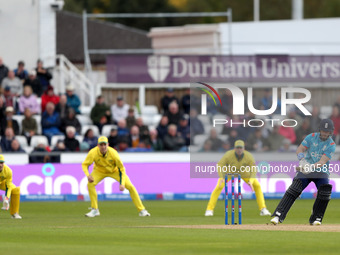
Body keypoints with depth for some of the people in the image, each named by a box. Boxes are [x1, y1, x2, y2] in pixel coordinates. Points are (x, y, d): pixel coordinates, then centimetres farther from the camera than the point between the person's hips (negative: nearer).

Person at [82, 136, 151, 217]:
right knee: (90, 184, -26)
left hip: (114, 170, -1)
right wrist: (88, 175, -41)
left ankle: (141, 210, 2)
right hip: (100, 171, 1)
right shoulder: (93, 153, -32)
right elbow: (85, 164, -20)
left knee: (130, 186, -13)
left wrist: (122, 184, -32)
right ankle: (95, 210, -12)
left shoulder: (113, 153, -34)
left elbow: (121, 168, -22)